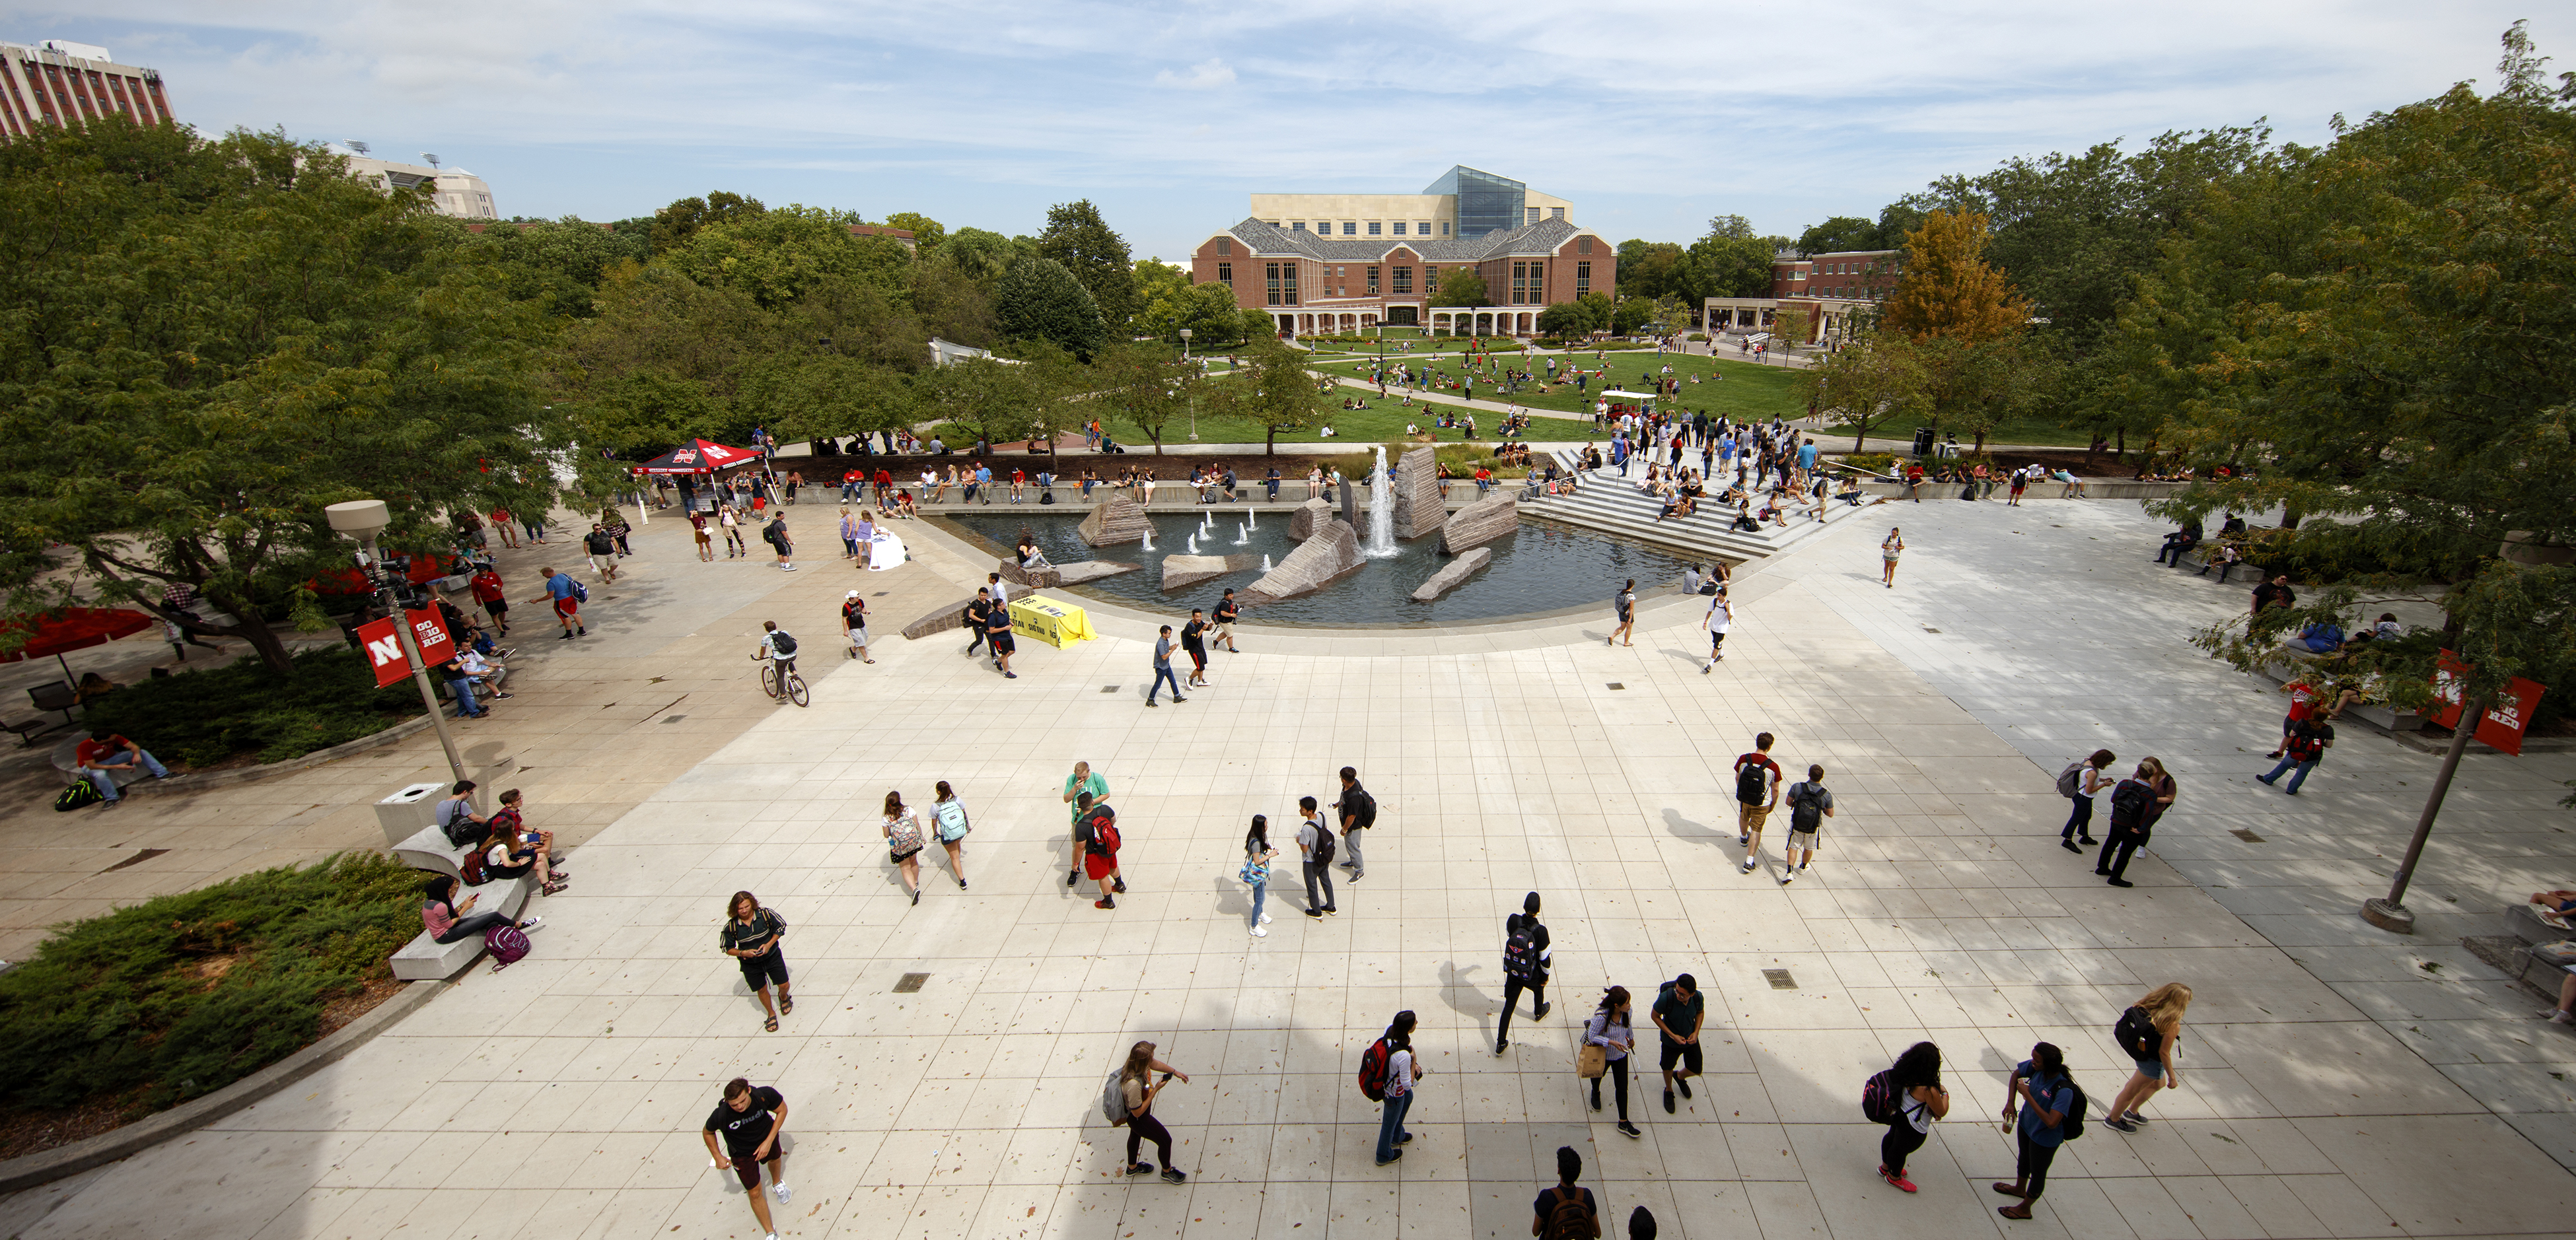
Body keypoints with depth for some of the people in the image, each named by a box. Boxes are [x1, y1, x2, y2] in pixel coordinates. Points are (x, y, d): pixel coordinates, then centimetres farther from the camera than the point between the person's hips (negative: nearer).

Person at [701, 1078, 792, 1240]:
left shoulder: (765, 1095, -38)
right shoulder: (720, 1115, -38)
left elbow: (782, 1110, -17)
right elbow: (708, 1133, -13)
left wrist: (769, 1142, -21)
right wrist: (718, 1157, -13)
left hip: (767, 1137, 2)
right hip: (742, 1153, -2)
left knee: (774, 1158, 32)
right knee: (754, 1193, 2)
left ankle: (777, 1184, 69)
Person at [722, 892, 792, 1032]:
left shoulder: (766, 914, -20)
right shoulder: (731, 927, -18)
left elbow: (780, 927, -6)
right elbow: (727, 948, -6)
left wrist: (769, 945, -17)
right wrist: (743, 953, -23)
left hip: (772, 956, 0)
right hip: (750, 964, 0)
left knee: (784, 985, 5)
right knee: (762, 990, 13)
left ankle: (783, 997, 43)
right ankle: (771, 1014, 40)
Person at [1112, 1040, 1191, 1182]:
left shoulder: (1137, 1064, -24)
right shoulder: (1133, 1084, -47)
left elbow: (1155, 1064, 0)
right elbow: (1137, 1112, -31)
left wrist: (1175, 1072, 4)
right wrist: (1155, 1089, -31)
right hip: (1138, 1119, -8)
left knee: (1135, 1135, 34)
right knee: (1165, 1141, 12)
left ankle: (1132, 1167, 62)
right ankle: (1167, 1171, 42)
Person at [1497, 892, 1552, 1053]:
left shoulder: (1513, 920, -20)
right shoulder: (1541, 931, -29)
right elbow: (1545, 958, -17)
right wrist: (1545, 976, 1)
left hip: (1512, 973, 2)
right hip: (1531, 976, -2)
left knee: (1509, 1006, 14)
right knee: (1539, 989, 33)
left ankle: (1501, 1043, 17)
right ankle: (1538, 1012, 63)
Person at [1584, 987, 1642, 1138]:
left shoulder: (1626, 1012, -23)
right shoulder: (1601, 1017, -40)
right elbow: (1592, 1036, -30)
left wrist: (1631, 1038, 16)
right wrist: (1612, 1042, -37)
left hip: (1621, 1054, 3)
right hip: (1603, 1054, -3)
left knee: (1622, 1088, 9)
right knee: (1599, 1074, 28)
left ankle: (1624, 1123, 24)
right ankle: (1596, 1093, 62)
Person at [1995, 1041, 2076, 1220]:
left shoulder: (2064, 1090, -38)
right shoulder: (2036, 1067, -22)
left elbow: (2051, 1122, -39)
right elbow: (2016, 1074, -1)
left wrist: (2027, 1095, -35)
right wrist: (2010, 1103, -10)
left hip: (2045, 1138, -6)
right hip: (2026, 1124, 6)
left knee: (2038, 1172, 19)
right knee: (2024, 1158, 32)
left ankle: (2024, 1209, 42)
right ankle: (2020, 1189, 59)